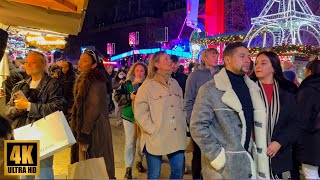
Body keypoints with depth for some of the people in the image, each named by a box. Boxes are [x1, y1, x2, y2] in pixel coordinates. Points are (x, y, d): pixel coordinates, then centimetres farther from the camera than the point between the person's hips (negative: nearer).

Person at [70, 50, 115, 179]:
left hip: (94, 129, -9)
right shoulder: (83, 79, 13)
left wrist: (85, 133, -21)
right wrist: (79, 130, 18)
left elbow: (94, 108, -22)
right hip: (83, 126, 9)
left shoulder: (95, 81, -17)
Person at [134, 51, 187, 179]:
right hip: (156, 139, -5)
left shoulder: (175, 83, 12)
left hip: (176, 138, 5)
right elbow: (140, 113, -10)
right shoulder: (148, 85, -7)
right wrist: (153, 130, -14)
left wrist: (183, 127, 9)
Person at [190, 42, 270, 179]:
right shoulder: (211, 89, -11)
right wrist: (217, 155, -16)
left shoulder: (252, 88, 8)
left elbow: (257, 122, 12)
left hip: (248, 162, 6)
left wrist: (257, 152, 5)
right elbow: (197, 126, -14)